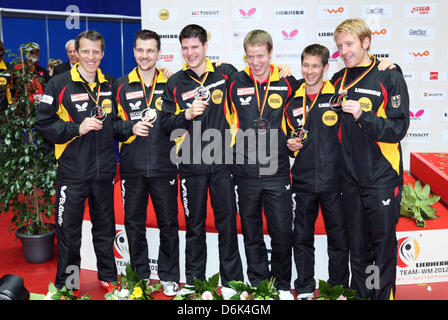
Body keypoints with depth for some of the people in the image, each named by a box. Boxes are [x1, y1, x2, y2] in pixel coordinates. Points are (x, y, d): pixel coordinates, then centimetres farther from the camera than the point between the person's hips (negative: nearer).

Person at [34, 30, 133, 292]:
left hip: (104, 170, 4)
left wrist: (131, 128, -4)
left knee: (105, 228, 16)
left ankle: (108, 277, 33)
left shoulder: (109, 86, 9)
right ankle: (65, 285, 23)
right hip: (72, 172, -4)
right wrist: (77, 128, -18)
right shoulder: (60, 84, -5)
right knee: (69, 232, 5)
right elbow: (43, 123, -7)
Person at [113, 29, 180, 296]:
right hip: (132, 169, 1)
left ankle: (169, 278, 23)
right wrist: (131, 129, -12)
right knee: (134, 224, 11)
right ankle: (140, 277, 27)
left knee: (169, 225, 7)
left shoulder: (170, 85, 5)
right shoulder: (121, 86, 6)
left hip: (163, 167, -1)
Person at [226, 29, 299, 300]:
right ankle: (258, 284, 26)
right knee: (252, 233, 11)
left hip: (277, 171, -1)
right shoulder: (235, 83, 0)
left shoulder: (287, 83, -1)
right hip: (245, 173, 1)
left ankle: (284, 286, 21)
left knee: (282, 231, 2)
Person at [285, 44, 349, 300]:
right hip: (303, 182, 3)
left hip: (333, 180, -2)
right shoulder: (293, 102, 9)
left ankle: (339, 289, 23)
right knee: (302, 238, 10)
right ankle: (305, 289, 24)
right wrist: (291, 145, 0)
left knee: (339, 239, 7)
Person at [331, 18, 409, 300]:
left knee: (384, 242, 6)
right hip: (351, 179, 5)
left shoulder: (390, 78, -7)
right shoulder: (338, 81, 8)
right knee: (357, 245, 15)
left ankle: (384, 294, 23)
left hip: (382, 179, -4)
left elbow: (398, 129, -14)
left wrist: (362, 116, -25)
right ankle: (359, 293, 30)